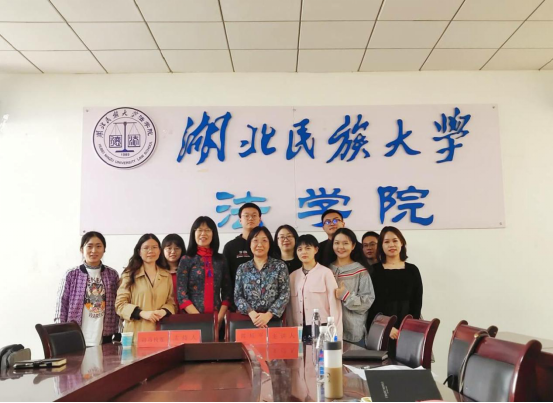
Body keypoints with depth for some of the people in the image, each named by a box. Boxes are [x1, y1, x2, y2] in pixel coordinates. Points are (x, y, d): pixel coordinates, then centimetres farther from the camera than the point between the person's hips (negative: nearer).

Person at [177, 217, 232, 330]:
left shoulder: (221, 260, 7)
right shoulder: (186, 260, -1)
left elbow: (227, 292, 6)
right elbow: (181, 294, -6)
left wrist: (220, 316, -7)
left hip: (217, 319, 2)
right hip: (193, 318, -2)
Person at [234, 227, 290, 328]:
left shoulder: (280, 266, 4)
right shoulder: (242, 268, 9)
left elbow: (285, 295, -2)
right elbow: (238, 297, 5)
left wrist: (268, 315, -12)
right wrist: (251, 313, -11)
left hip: (273, 320, -1)